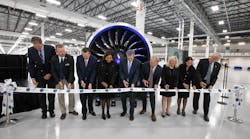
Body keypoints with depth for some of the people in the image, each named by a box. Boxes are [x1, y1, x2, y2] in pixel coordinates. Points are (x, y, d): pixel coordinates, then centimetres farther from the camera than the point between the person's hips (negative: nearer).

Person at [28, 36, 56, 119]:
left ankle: (51, 110, 21)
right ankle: (44, 111, 19)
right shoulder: (31, 50, -5)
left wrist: (50, 74, -10)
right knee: (41, 94, 4)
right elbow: (31, 65, -1)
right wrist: (33, 77, -8)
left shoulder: (50, 49, -11)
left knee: (51, 94, 6)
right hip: (39, 75, 1)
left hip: (50, 75, -1)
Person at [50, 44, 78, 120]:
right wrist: (59, 81, -17)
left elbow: (71, 71, -18)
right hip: (58, 79, 1)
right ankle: (63, 112, 23)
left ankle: (71, 109, 28)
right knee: (60, 95, 6)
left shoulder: (70, 58, -18)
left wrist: (70, 82, -24)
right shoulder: (53, 59, -13)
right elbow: (53, 71, -8)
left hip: (68, 78, 0)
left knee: (71, 93, 8)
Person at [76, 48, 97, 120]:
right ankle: (84, 112, 23)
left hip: (91, 81, -1)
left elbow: (93, 72, -17)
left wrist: (90, 83, -22)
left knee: (91, 97, 13)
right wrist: (81, 81, -14)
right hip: (82, 80, 1)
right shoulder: (78, 58, -12)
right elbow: (78, 70, -7)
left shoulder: (94, 59, -18)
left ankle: (91, 110, 35)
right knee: (83, 97, 6)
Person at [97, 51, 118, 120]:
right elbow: (98, 74, -3)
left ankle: (108, 112, 22)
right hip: (102, 83, 0)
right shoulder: (101, 63, -7)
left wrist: (111, 84, -18)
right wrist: (102, 82, -13)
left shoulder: (114, 64, -6)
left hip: (110, 83, 1)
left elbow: (114, 75, -9)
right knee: (103, 97, 2)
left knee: (109, 97, 7)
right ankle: (103, 112, 15)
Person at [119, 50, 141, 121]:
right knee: (123, 97, 13)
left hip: (132, 82, -2)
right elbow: (120, 72, -5)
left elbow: (136, 74, -16)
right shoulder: (122, 61, -10)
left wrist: (133, 83, -25)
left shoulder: (138, 63, -15)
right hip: (123, 82, 2)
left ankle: (131, 114, 22)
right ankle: (124, 110, 37)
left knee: (132, 98, 3)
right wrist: (124, 81, -17)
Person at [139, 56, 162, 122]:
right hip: (144, 84, 2)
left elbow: (158, 78, -9)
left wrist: (156, 85, -25)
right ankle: (144, 109, 43)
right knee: (143, 97, 17)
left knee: (152, 99, 3)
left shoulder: (159, 69, -18)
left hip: (153, 86, -1)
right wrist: (143, 80, -19)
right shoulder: (145, 64, -19)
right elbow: (142, 73, -6)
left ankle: (153, 114, 22)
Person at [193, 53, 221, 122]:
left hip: (208, 84, 2)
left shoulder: (218, 65, -4)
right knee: (196, 96, 11)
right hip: (199, 82, -1)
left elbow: (215, 76, 0)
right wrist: (200, 81, -22)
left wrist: (211, 85, -11)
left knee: (207, 99, 3)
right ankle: (195, 109, 36)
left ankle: (206, 114, 19)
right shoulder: (202, 61, -12)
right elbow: (197, 71, -14)